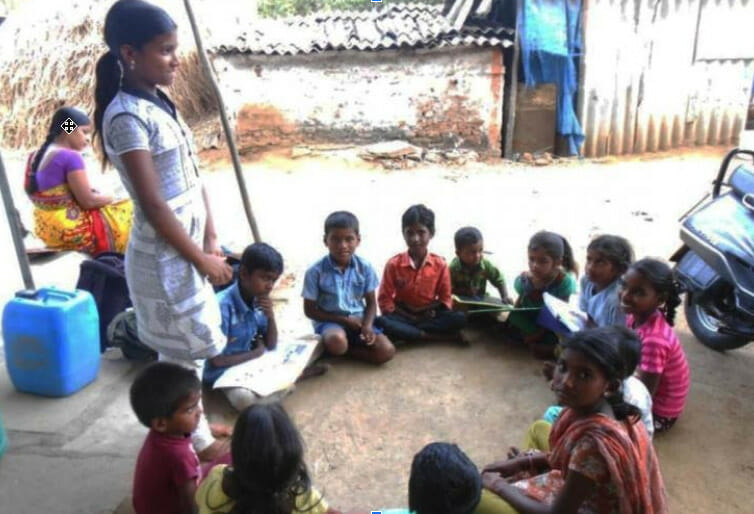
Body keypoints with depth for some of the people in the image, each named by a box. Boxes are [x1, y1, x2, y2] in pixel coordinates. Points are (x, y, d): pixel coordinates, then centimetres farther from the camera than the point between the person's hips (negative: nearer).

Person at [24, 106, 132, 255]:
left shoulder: (35, 157, 9)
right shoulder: (71, 157, -17)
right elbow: (88, 201, -18)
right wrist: (111, 198, 2)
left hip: (46, 228, 9)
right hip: (70, 230, -9)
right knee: (131, 211, 1)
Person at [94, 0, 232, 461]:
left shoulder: (159, 103, 8)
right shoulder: (126, 116, -19)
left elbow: (193, 176, 10)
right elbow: (153, 205, -21)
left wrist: (211, 240, 3)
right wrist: (203, 259, -14)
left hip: (188, 246, 9)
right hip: (165, 255, -9)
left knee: (192, 345, 20)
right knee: (182, 351, 7)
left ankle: (195, 425, 39)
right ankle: (198, 442, 25)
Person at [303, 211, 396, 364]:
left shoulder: (364, 267, -6)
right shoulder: (316, 271, -14)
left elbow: (371, 303, 3)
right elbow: (310, 310, -6)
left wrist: (367, 326, -18)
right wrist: (344, 320, -14)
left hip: (358, 320, 3)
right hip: (330, 321, -3)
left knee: (387, 351, -20)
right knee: (337, 341, -39)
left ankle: (347, 347, -1)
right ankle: (342, 347, -2)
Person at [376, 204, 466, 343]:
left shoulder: (440, 264, -3)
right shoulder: (394, 264, -6)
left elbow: (445, 298, 4)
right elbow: (385, 299, -5)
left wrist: (434, 312, -17)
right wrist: (409, 317, -15)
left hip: (429, 317, 1)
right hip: (403, 316, -1)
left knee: (460, 318, -25)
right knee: (381, 322, -34)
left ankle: (405, 331, -23)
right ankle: (438, 336, -28)